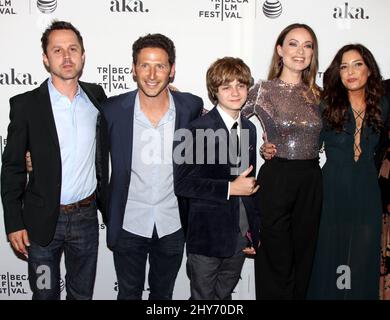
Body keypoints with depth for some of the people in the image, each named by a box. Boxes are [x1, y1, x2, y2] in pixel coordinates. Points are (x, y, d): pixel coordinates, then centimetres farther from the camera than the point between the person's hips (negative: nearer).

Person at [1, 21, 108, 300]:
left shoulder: (96, 96, 1)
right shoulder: (26, 104, -9)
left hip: (86, 217, 2)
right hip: (43, 220, -2)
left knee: (82, 293, 18)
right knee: (45, 293, 16)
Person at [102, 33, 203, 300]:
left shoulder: (192, 106, -9)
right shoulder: (113, 109, -12)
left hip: (172, 225, 1)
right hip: (129, 225, -1)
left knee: (163, 294, 23)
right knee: (129, 293, 19)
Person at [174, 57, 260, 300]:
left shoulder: (249, 129, 8)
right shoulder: (200, 129, -13)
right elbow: (183, 184, -18)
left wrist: (253, 231, 13)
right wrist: (229, 188, -20)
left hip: (240, 235, 6)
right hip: (207, 235, -6)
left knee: (225, 294, 20)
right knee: (204, 296, 12)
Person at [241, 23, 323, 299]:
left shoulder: (317, 94, 7)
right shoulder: (263, 90, -5)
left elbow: (322, 139, 16)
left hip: (311, 183, 4)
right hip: (275, 180, -4)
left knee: (303, 258, 16)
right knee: (276, 262, 7)